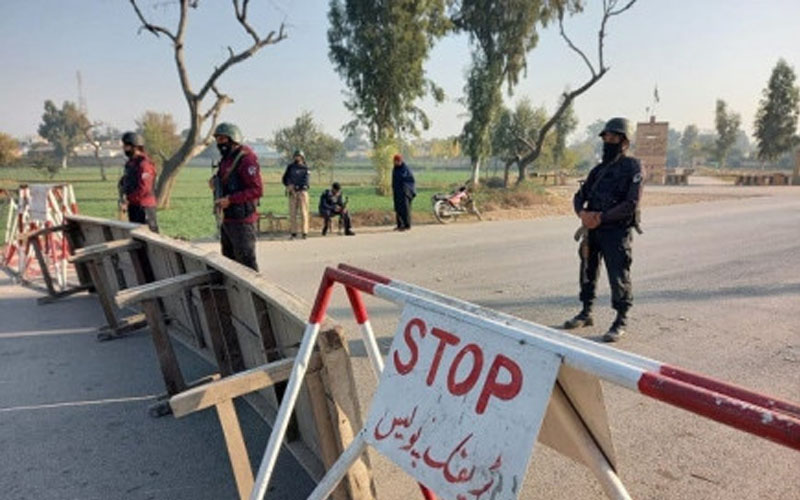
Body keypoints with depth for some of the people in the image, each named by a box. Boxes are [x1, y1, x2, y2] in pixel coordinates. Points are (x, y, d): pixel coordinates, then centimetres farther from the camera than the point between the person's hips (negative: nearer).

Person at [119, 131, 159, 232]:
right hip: (133, 205, 10)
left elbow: (143, 189, -22)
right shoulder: (130, 163, 14)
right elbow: (123, 182, 21)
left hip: (144, 206, -10)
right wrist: (122, 197, 4)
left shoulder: (144, 164, -16)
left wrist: (127, 200, -16)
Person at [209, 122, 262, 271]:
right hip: (226, 219, 9)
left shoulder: (246, 159, -15)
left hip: (241, 221, -9)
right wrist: (215, 180, 5)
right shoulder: (225, 159, 14)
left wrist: (230, 200, -24)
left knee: (246, 262, -4)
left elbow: (257, 190, -21)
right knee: (229, 260, 17)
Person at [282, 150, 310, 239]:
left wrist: (294, 186, -15)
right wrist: (289, 186, -7)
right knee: (292, 213, 2)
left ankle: (304, 232, -3)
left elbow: (305, 181, -7)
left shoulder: (305, 168, 3)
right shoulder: (290, 167, 12)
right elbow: (285, 178, 13)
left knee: (304, 212, -5)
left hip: (302, 191, -3)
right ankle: (294, 233, 7)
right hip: (292, 192, 3)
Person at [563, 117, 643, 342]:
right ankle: (586, 313, 29)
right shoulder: (599, 169, 15)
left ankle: (621, 322, 10)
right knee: (588, 271, 14)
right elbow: (579, 196, 13)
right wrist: (583, 213, -9)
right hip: (592, 230, 7)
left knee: (618, 277, -4)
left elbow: (631, 204, -16)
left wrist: (601, 217, -18)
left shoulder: (632, 167, -6)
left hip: (617, 232, -7)